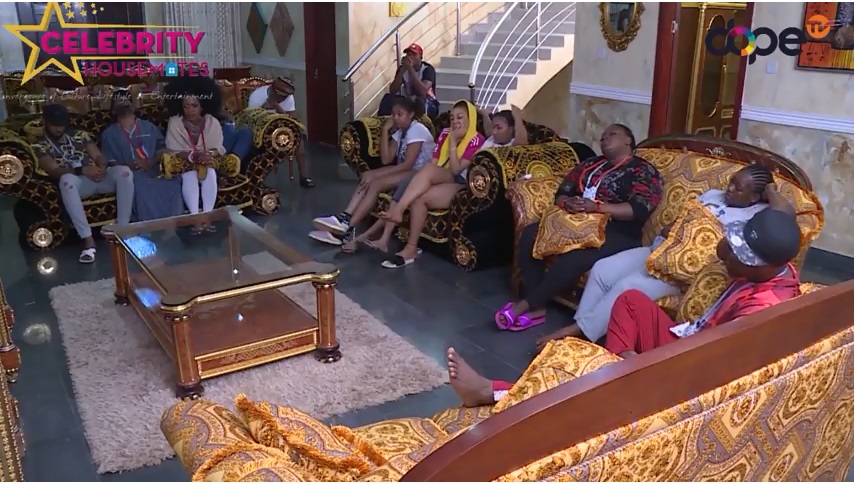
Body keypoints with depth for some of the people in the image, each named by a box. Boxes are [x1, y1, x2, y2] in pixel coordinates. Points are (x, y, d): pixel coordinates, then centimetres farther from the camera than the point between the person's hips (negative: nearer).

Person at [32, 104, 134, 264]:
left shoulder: (80, 135, 22)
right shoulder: (39, 147, 10)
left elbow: (100, 157, 12)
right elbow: (54, 171, -7)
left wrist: (101, 168, -14)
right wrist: (82, 170, -25)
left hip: (97, 177, 3)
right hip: (77, 182, -3)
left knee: (124, 171, -29)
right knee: (66, 179, -41)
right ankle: (88, 240, -43)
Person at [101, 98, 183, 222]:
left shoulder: (149, 127, 24)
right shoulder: (109, 134, 17)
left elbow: (162, 149, 12)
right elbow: (111, 163, 7)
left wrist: (151, 163, -10)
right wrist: (128, 166, -15)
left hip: (153, 170, 2)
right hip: (130, 174, -2)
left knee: (173, 182, -33)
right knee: (141, 186, -40)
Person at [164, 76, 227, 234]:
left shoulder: (212, 122, -5)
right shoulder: (174, 122, -10)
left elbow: (219, 148, -5)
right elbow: (172, 150, -13)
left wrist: (209, 154, -28)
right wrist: (192, 155, -29)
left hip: (207, 162, 1)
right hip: (183, 163, -1)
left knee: (210, 174, -31)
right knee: (190, 177, -33)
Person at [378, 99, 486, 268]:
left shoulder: (476, 140, -1)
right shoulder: (445, 134, 19)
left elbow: (455, 170, -9)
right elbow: (433, 163, 10)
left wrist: (453, 143, -8)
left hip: (461, 186, -5)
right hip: (440, 182, 5)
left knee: (427, 174, -32)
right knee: (416, 196, -30)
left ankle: (398, 210, -28)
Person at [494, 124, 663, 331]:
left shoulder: (643, 171, 2)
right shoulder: (590, 164, 21)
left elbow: (639, 210, -14)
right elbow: (561, 193, 15)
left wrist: (596, 207, -23)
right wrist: (568, 203, -11)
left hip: (616, 233, -6)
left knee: (572, 259, -35)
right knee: (530, 235, -18)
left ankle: (526, 304, -20)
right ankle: (537, 306, -18)